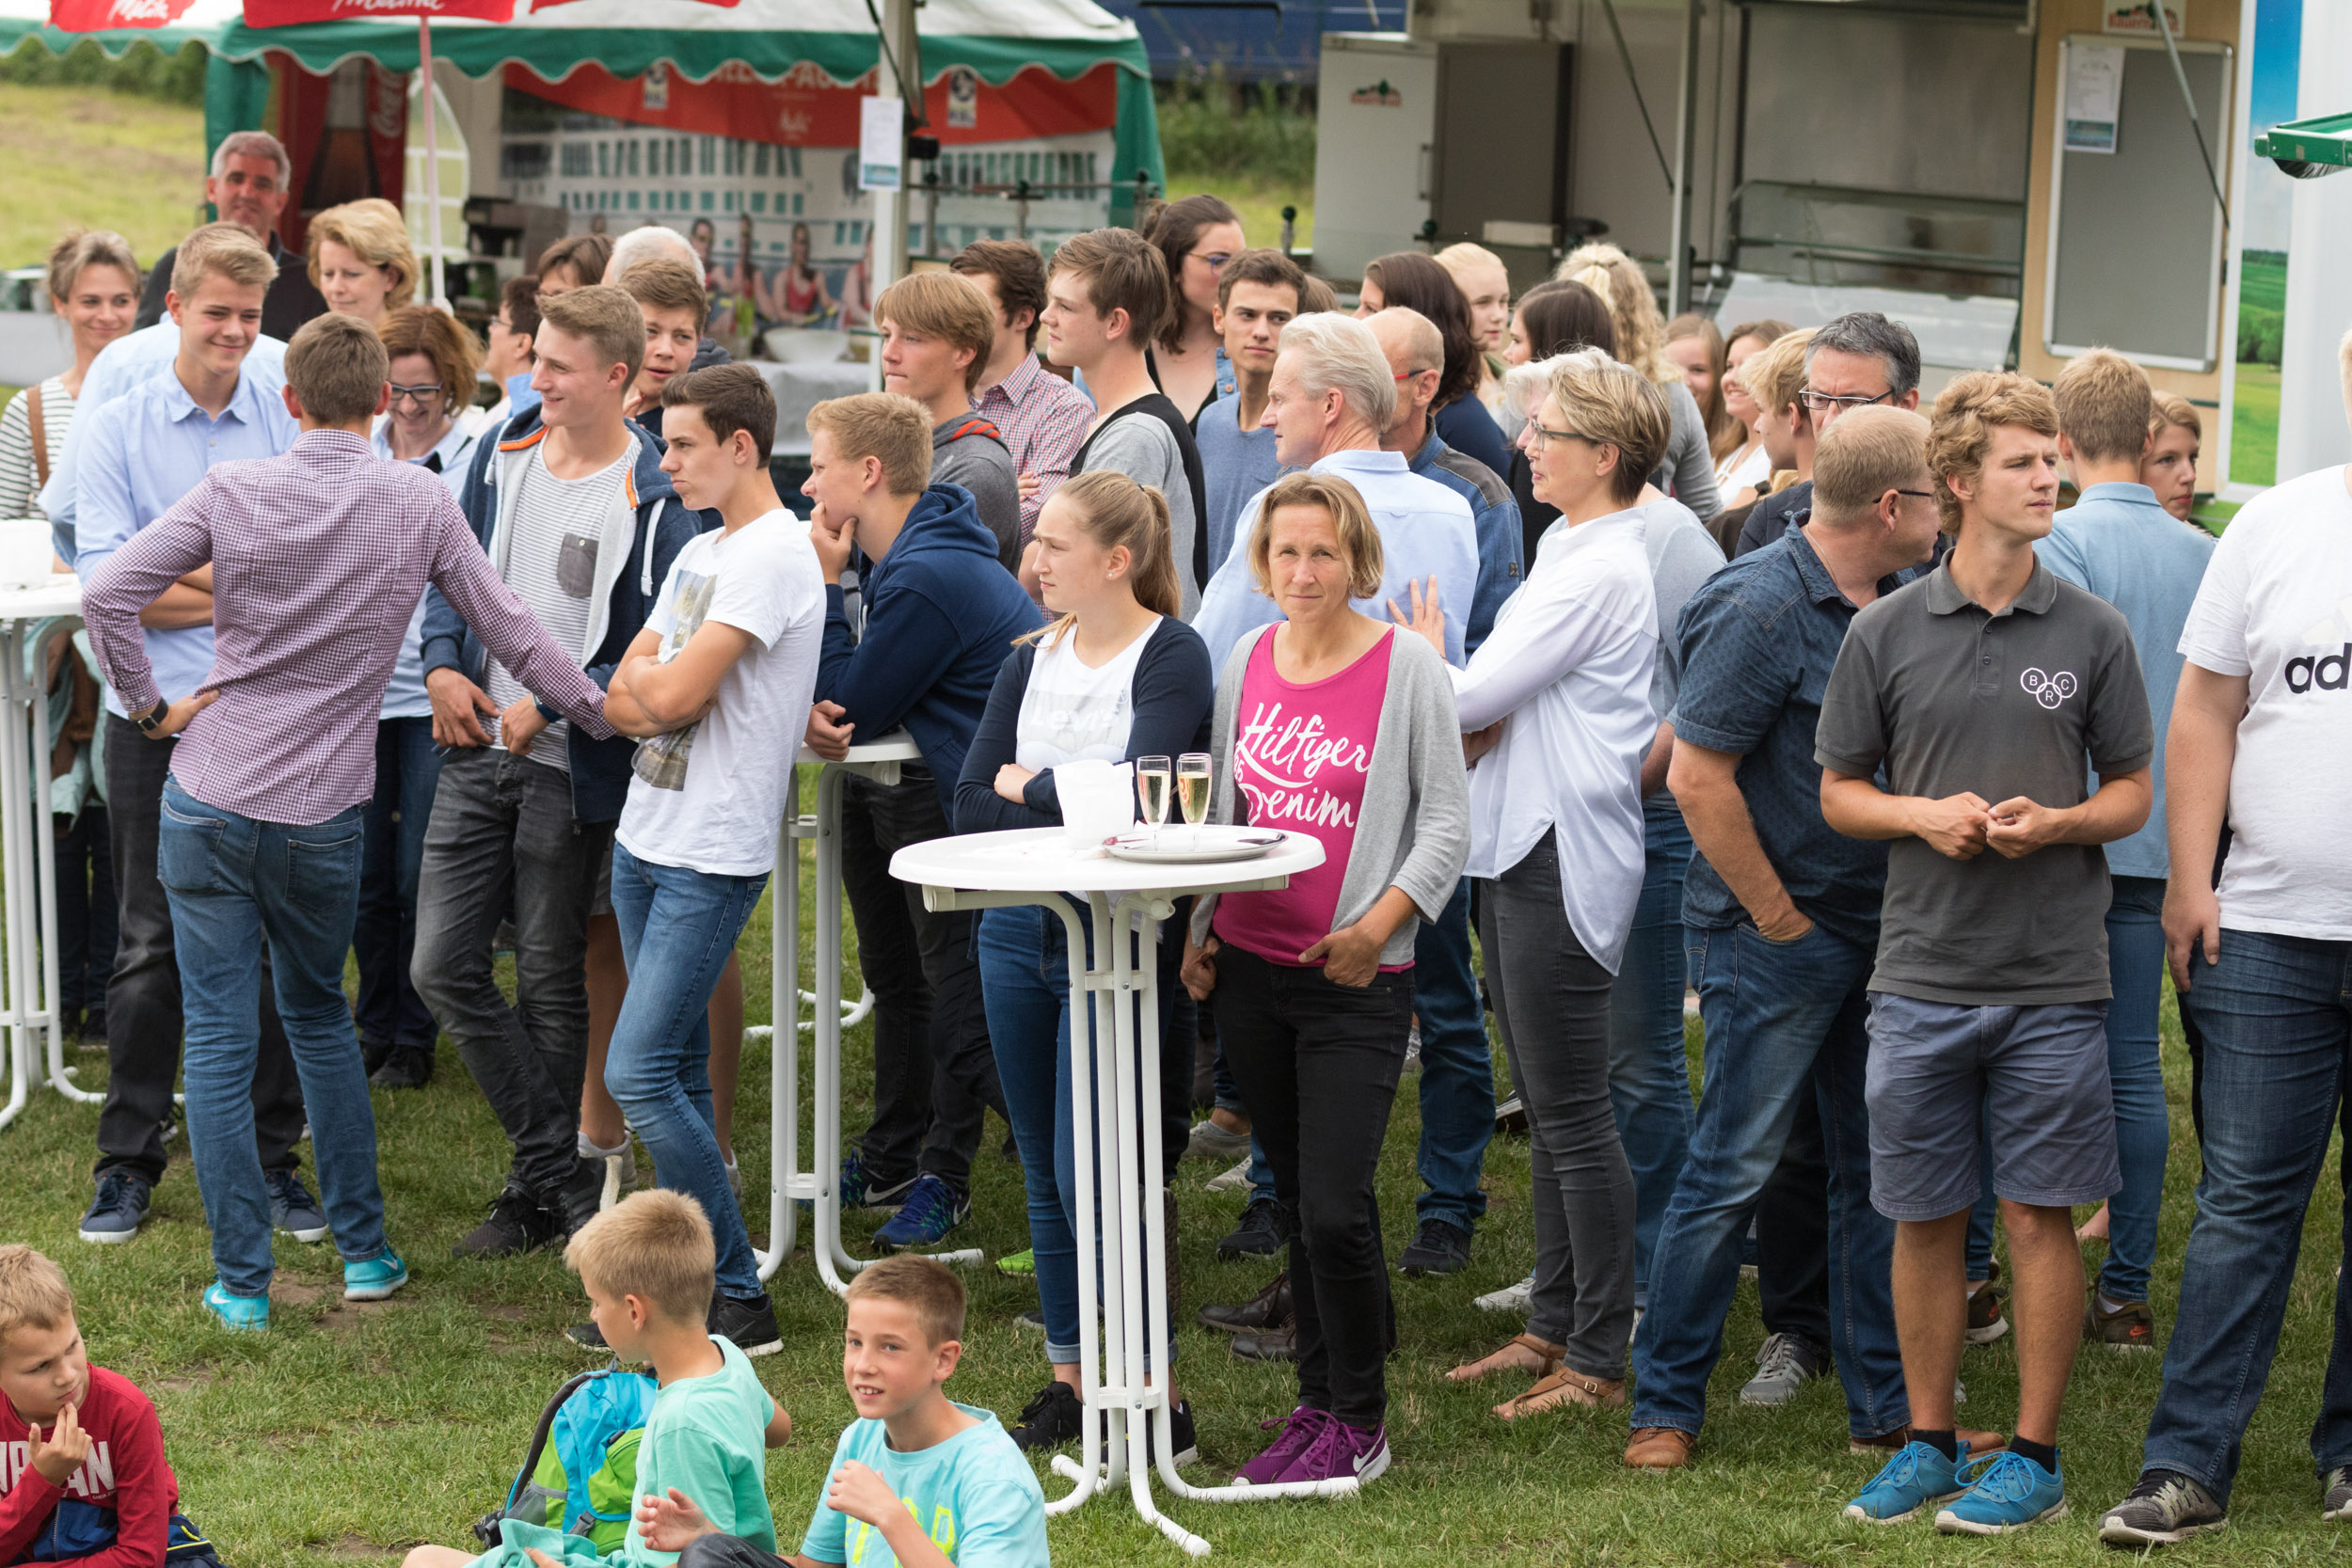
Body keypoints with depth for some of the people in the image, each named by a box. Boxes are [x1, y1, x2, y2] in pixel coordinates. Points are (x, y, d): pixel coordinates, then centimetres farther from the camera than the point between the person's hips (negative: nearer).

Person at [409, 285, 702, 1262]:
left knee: (550, 981, 6)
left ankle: (545, 1182, 21)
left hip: (570, 769, -6)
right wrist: (443, 665, 1)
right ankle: (563, 1175, 7)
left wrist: (552, 706, -18)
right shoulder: (505, 455, 6)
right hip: (477, 750, 6)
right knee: (443, 968, 1)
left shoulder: (654, 498, -14)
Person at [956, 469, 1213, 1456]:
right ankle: (1070, 1384, 21)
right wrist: (1078, 812, -14)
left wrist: (1027, 785, -6)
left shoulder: (1172, 657, -8)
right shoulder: (1032, 660, 10)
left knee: (1090, 1174, -8)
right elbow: (970, 807, 2)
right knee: (1044, 1174, 11)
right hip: (1018, 930, 6)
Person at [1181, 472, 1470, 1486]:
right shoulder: (1245, 660, 9)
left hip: (1355, 978, -5)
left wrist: (1379, 926, -14)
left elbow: (1446, 819, -4)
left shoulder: (1406, 666, -6)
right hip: (1248, 967, 5)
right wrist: (1198, 929, 8)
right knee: (1294, 1199, 12)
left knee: (1334, 1206, -10)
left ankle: (1358, 1425, 4)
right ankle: (1318, 1401, 22)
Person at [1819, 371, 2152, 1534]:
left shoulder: (2092, 633, 2)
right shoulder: (1885, 632, 2)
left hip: (2052, 977, -1)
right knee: (1923, 1219, 8)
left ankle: (2033, 1456, 12)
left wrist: (2054, 823, -12)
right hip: (1922, 972, 1)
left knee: (2040, 1218, 2)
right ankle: (1928, 1443, 21)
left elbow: (2133, 793, 8)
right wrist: (1925, 814, -10)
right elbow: (1839, 792, 9)